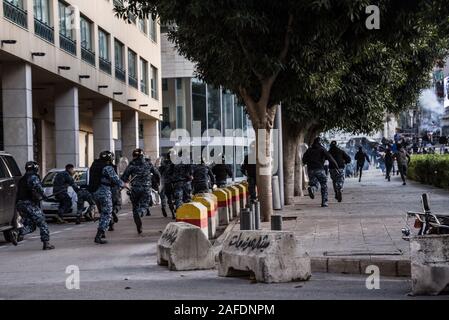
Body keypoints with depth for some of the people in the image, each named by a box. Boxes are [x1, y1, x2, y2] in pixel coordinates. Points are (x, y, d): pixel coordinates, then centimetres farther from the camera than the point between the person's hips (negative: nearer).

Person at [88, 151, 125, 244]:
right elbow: (116, 179, -17)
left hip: (94, 192, 8)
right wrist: (124, 184, 2)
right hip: (104, 192, -8)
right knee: (107, 215, -3)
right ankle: (98, 236, -12)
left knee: (103, 213, 25)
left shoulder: (94, 165, 10)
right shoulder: (108, 167, -13)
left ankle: (101, 233, 33)